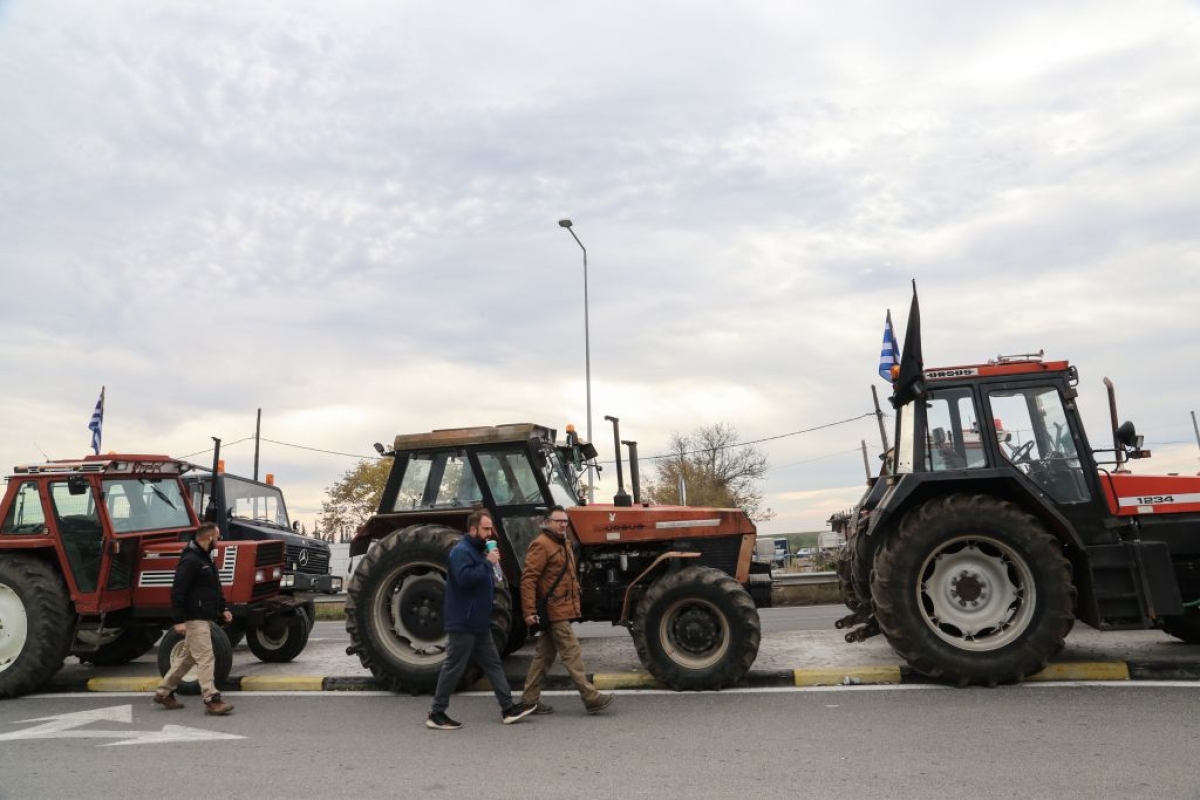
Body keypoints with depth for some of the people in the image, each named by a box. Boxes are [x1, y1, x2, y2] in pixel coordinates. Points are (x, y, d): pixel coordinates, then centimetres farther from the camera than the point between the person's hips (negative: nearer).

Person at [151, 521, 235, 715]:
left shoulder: (206, 558, 16)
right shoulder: (190, 560, -16)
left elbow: (215, 588, 23)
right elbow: (178, 591, -20)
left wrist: (222, 609, 15)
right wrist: (179, 620, -22)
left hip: (205, 617, 10)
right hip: (195, 619, -10)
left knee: (188, 658, 17)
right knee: (205, 658, -10)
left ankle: (163, 693, 28)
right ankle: (212, 700, -9)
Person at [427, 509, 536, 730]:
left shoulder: (477, 550, 16)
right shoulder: (461, 551, -16)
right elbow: (465, 578, -31)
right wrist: (488, 562, -25)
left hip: (479, 623, 10)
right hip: (463, 623, -10)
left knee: (493, 664, 11)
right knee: (453, 668, -2)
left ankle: (508, 709, 16)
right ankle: (436, 714, 9)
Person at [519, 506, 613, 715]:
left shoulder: (563, 544, 17)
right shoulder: (541, 545, -14)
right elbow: (528, 579, -19)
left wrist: (574, 597, 26)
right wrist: (529, 611, -23)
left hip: (561, 609, 10)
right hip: (554, 611, -10)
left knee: (545, 655, 13)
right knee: (572, 653, -6)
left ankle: (530, 699, 21)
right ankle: (590, 698, -1)